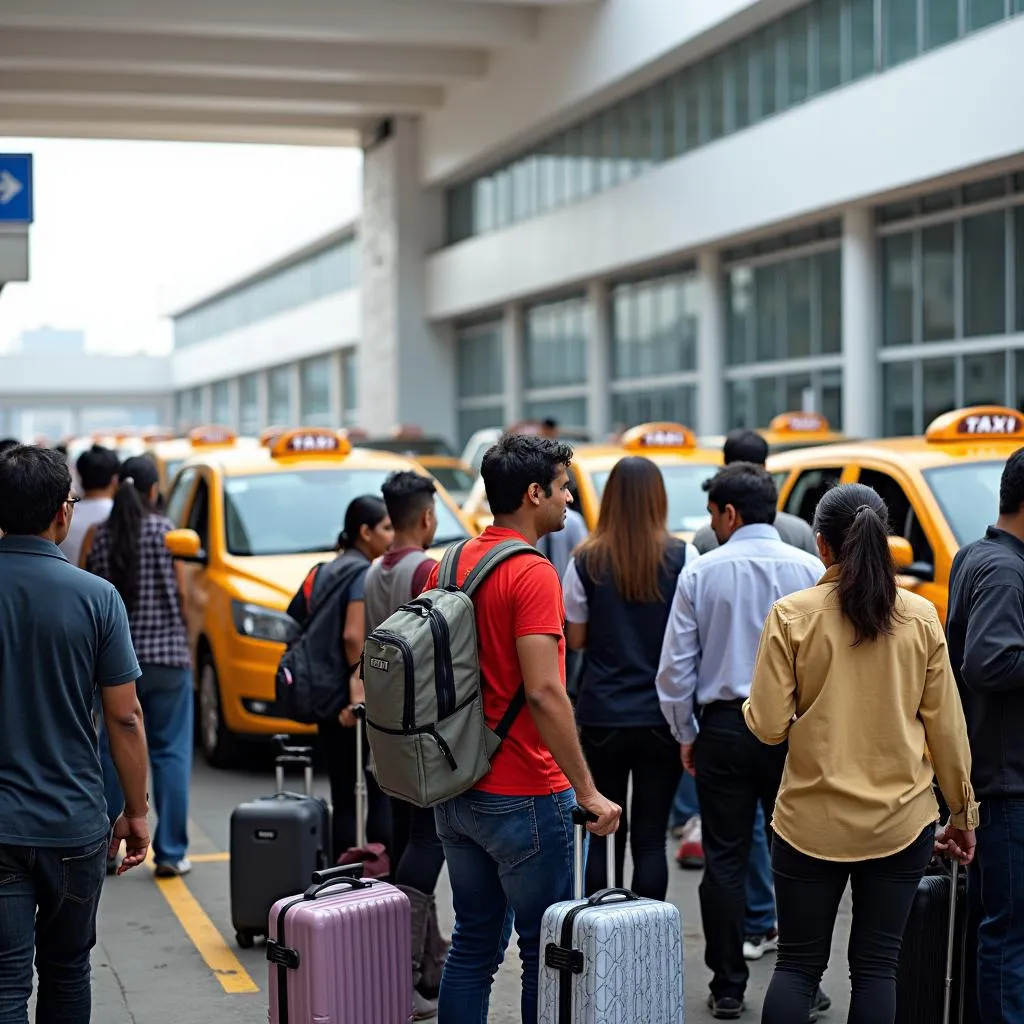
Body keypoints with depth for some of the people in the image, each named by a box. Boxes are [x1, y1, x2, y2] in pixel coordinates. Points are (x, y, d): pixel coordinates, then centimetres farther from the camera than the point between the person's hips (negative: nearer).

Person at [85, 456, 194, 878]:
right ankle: (170, 853, 3)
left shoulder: (98, 536, 1)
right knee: (170, 753, 4)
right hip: (166, 653, -2)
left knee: (111, 752, 12)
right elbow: (181, 593, -2)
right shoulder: (165, 530, -5)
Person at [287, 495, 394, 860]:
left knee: (343, 799, 9)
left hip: (328, 702, 8)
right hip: (363, 705, -8)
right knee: (383, 793, 0)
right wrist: (358, 689, -19)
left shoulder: (325, 572, 14)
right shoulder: (364, 572, -11)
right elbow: (354, 636, -23)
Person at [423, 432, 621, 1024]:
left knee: (473, 944, 15)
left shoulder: (451, 565, 8)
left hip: (457, 792, 8)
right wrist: (588, 792, -18)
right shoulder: (532, 574, -17)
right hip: (523, 797, -8)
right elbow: (543, 693, -24)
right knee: (546, 954, 3)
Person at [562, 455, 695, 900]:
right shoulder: (683, 558, -6)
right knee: (650, 836, 5)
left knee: (602, 833, 10)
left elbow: (575, 638, 3)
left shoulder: (587, 562, -3)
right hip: (661, 715, 0)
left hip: (602, 715, 1)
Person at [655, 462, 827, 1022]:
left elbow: (676, 666, -2)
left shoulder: (701, 572, -4)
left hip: (723, 728, 0)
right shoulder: (809, 569, -4)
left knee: (725, 860, 7)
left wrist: (686, 735, 11)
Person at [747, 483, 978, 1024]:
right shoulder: (920, 617, -3)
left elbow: (769, 726, -9)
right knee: (876, 968, 8)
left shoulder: (792, 615, -9)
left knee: (798, 964, 10)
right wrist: (962, 811, 13)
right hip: (902, 820, 1)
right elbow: (946, 726, 2)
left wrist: (749, 705, 13)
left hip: (812, 822, -1)